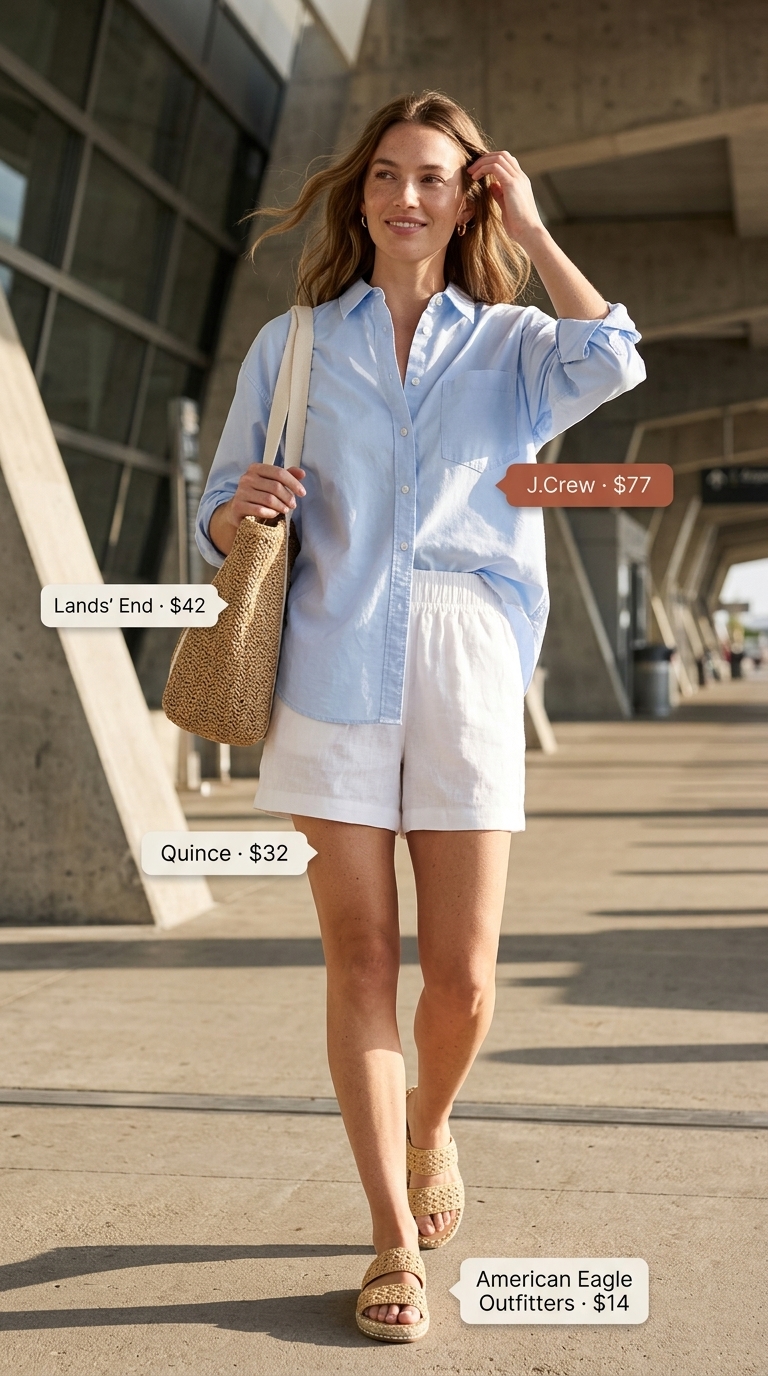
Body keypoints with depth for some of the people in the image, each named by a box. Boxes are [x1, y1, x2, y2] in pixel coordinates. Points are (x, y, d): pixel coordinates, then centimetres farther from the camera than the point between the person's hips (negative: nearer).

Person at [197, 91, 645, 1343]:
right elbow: (218, 524, 13)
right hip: (333, 673, 1)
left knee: (462, 980, 1)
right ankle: (395, 1242, 12)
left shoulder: (511, 342, 11)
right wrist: (240, 508, -11)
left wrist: (531, 231, -1)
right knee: (362, 962, 0)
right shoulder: (290, 346, 12)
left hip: (468, 676, 0)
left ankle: (430, 1128, 34)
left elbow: (612, 363, -12)